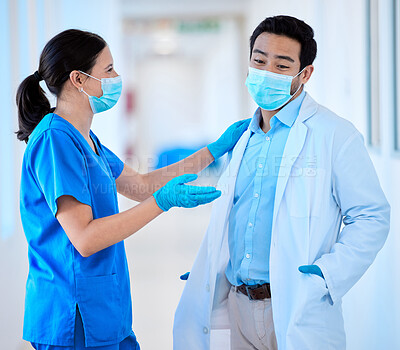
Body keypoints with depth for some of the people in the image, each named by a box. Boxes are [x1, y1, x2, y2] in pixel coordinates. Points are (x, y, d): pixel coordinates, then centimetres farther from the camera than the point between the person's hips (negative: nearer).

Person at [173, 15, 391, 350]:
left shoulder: (335, 134, -6)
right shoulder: (243, 139, 15)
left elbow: (371, 217, -9)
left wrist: (329, 273, -18)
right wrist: (209, 269, 13)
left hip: (295, 311, -6)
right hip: (237, 307, 6)